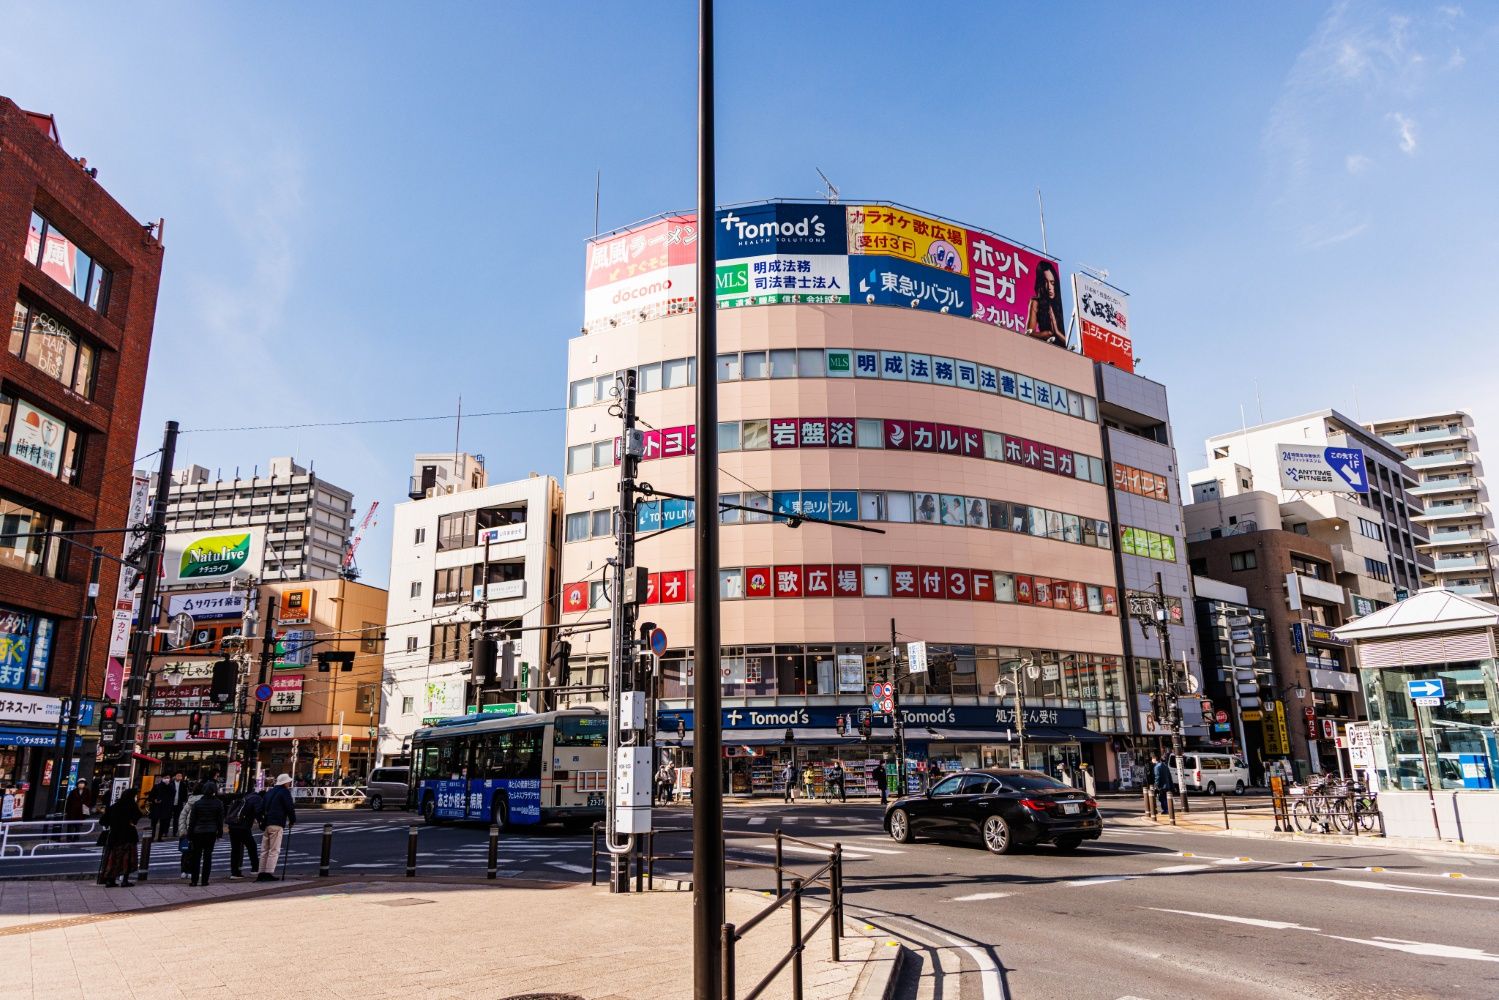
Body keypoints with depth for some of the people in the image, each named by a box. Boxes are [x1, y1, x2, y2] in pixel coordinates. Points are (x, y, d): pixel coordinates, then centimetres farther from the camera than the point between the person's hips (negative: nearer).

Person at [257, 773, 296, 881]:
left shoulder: (269, 792, 21)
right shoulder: (285, 792, -4)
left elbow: (261, 809, 22)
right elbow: (290, 808, -9)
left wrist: (262, 823, 24)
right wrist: (292, 821, 5)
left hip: (266, 824, 8)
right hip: (277, 825, -8)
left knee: (264, 850, 11)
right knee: (274, 850, -5)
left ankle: (261, 873, 11)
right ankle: (269, 873, -9)